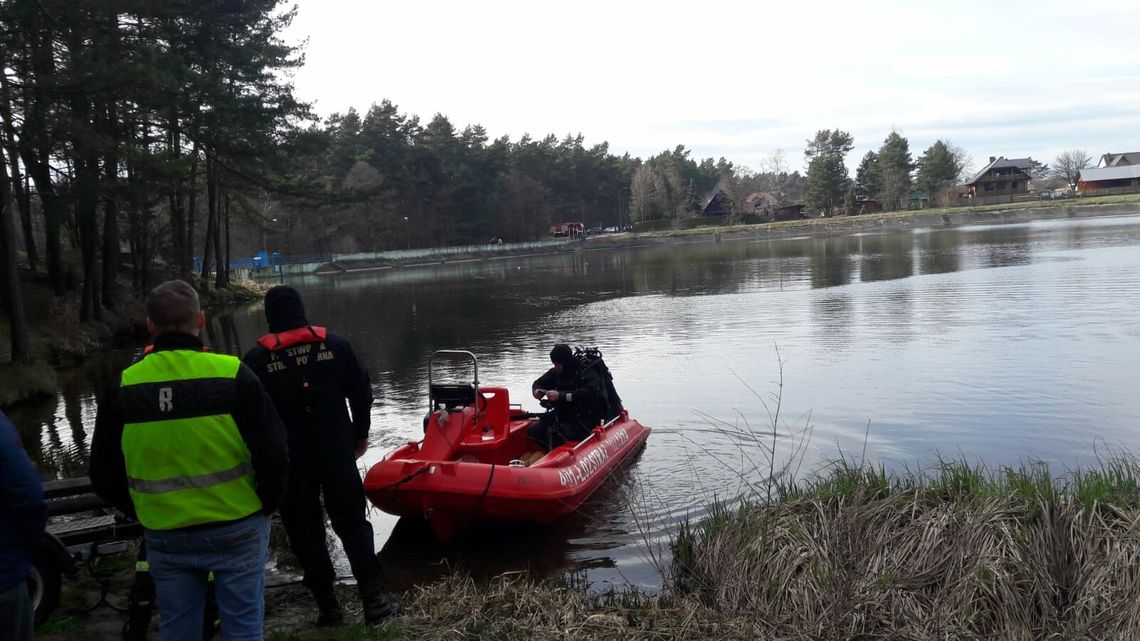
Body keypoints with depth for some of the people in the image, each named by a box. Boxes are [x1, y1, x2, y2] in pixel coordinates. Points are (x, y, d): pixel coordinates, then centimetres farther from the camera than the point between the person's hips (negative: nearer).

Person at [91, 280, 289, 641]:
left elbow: (104, 476, 3)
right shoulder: (233, 375, -14)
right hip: (237, 531, -3)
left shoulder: (123, 386, -5)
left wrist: (147, 515, 16)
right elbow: (274, 457, -15)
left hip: (165, 538, 3)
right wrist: (265, 507, 3)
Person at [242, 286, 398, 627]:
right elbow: (361, 392, 4)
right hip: (337, 451, 2)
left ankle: (328, 606, 15)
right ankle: (374, 599, 6)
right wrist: (360, 435, 16)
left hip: (289, 458, -1)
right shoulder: (334, 344, 1)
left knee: (305, 530, 10)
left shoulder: (256, 358, -4)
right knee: (352, 522, 11)